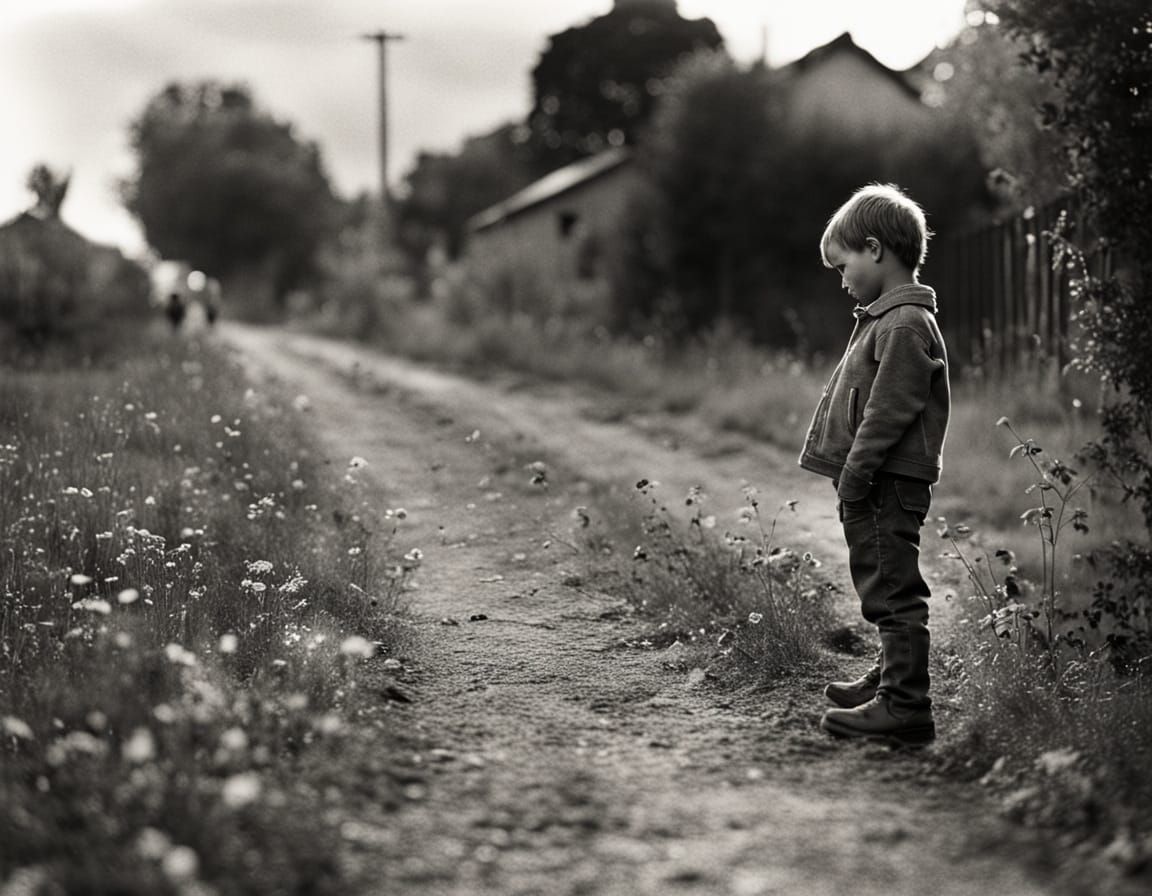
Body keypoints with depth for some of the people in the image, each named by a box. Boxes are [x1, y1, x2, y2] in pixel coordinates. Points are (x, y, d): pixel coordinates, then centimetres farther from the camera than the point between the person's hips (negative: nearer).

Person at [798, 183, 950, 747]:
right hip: (880, 485, 10)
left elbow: (888, 412, -20)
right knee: (883, 589, 20)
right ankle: (891, 679, 34)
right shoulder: (887, 318, 17)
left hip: (889, 485, -10)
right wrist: (851, 477, 19)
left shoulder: (905, 324, -16)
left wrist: (854, 474, -18)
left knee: (893, 591, -8)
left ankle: (905, 707, -5)